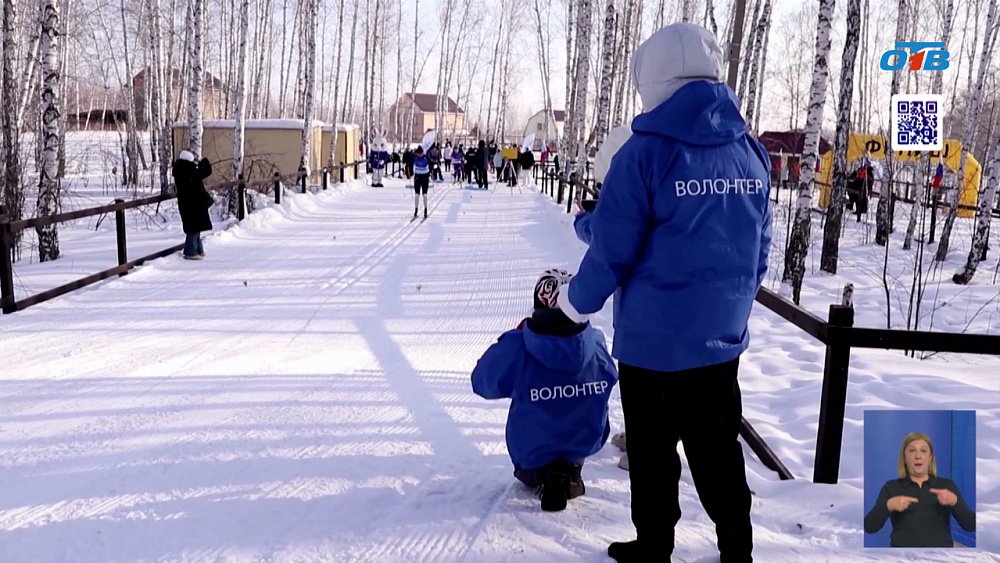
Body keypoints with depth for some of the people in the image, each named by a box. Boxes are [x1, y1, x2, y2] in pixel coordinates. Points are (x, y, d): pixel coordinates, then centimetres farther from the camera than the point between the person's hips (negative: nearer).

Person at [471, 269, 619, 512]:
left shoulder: (516, 347, -24)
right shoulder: (596, 341, -15)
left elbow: (482, 383, -5)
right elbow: (609, 377, 7)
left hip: (533, 451, -2)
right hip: (586, 443, 2)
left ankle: (536, 475, 6)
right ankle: (570, 473, 13)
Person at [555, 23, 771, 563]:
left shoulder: (648, 150, -16)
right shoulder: (750, 151, 2)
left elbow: (611, 250, -14)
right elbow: (758, 250, 9)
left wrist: (575, 302, 3)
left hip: (654, 339, -5)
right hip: (722, 337, 6)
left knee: (653, 455, 11)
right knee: (719, 448, 19)